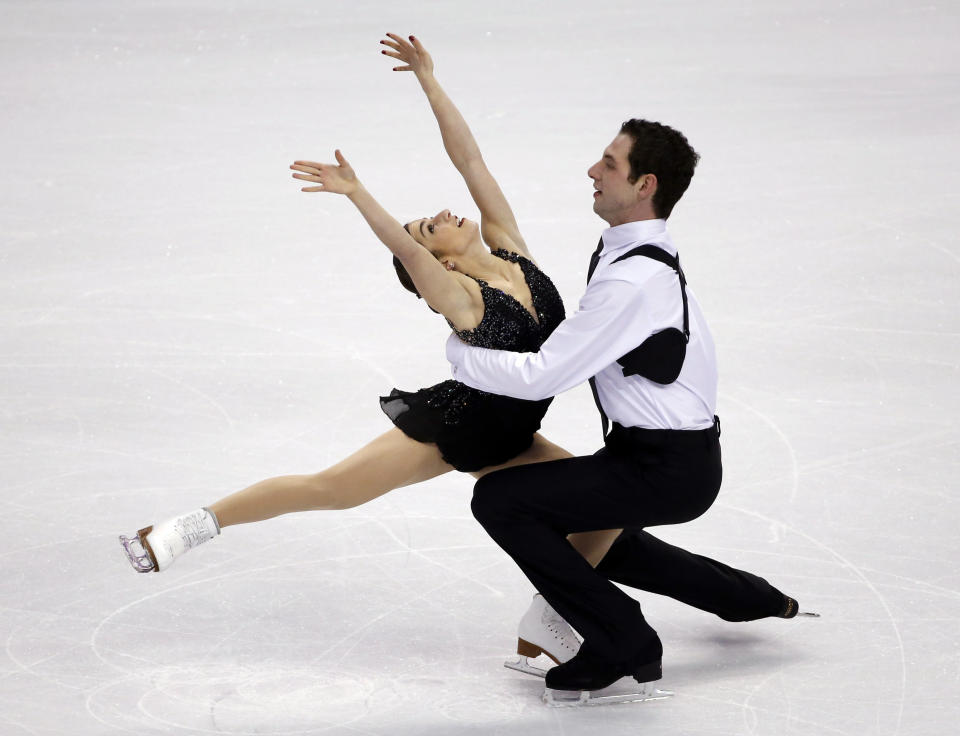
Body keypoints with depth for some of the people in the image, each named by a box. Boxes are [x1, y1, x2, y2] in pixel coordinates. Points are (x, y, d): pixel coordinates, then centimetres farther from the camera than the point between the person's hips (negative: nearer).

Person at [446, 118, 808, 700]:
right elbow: (576, 348, 17)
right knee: (585, 532, 33)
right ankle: (748, 597, 43)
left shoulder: (631, 282, -26)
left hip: (668, 471, -10)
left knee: (499, 499, -13)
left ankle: (624, 644, -6)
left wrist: (459, 350, -11)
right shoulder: (645, 252, 5)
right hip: (684, 450, 10)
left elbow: (543, 376, -25)